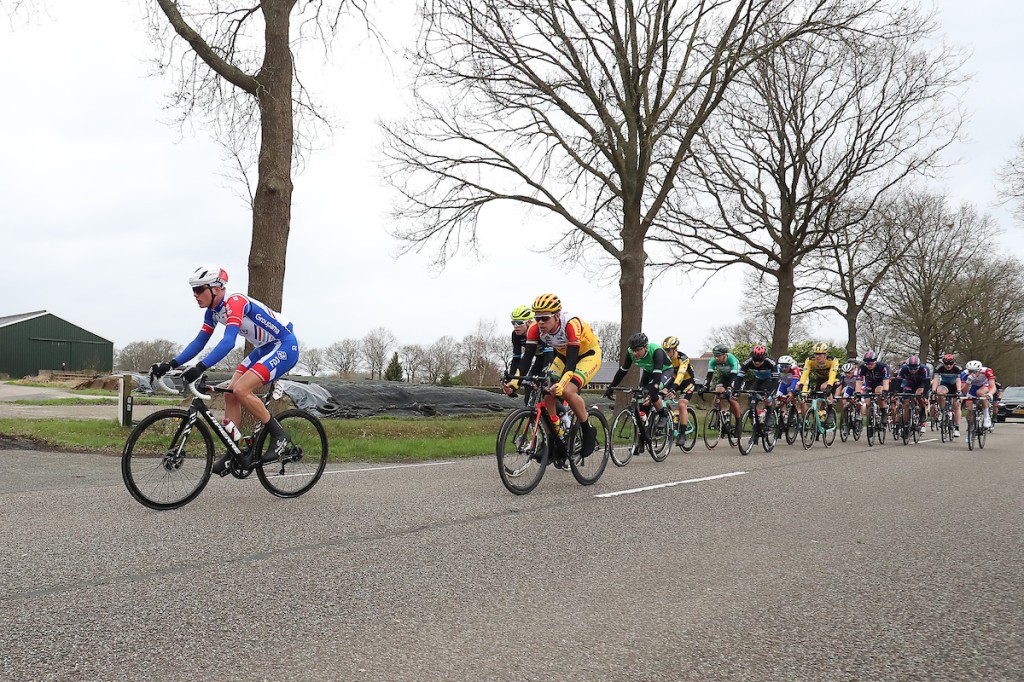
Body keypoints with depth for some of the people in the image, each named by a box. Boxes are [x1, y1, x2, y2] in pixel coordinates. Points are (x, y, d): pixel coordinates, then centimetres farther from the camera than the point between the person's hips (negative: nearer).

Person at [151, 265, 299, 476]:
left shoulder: (234, 302, -25)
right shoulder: (213, 311, 4)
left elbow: (228, 342, -37)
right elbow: (199, 341, 6)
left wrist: (200, 367, -45)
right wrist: (171, 364, -6)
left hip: (285, 345, -10)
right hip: (264, 348, 10)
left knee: (241, 390, -22)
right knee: (230, 394, 0)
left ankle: (279, 435, -9)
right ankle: (233, 453, 5)